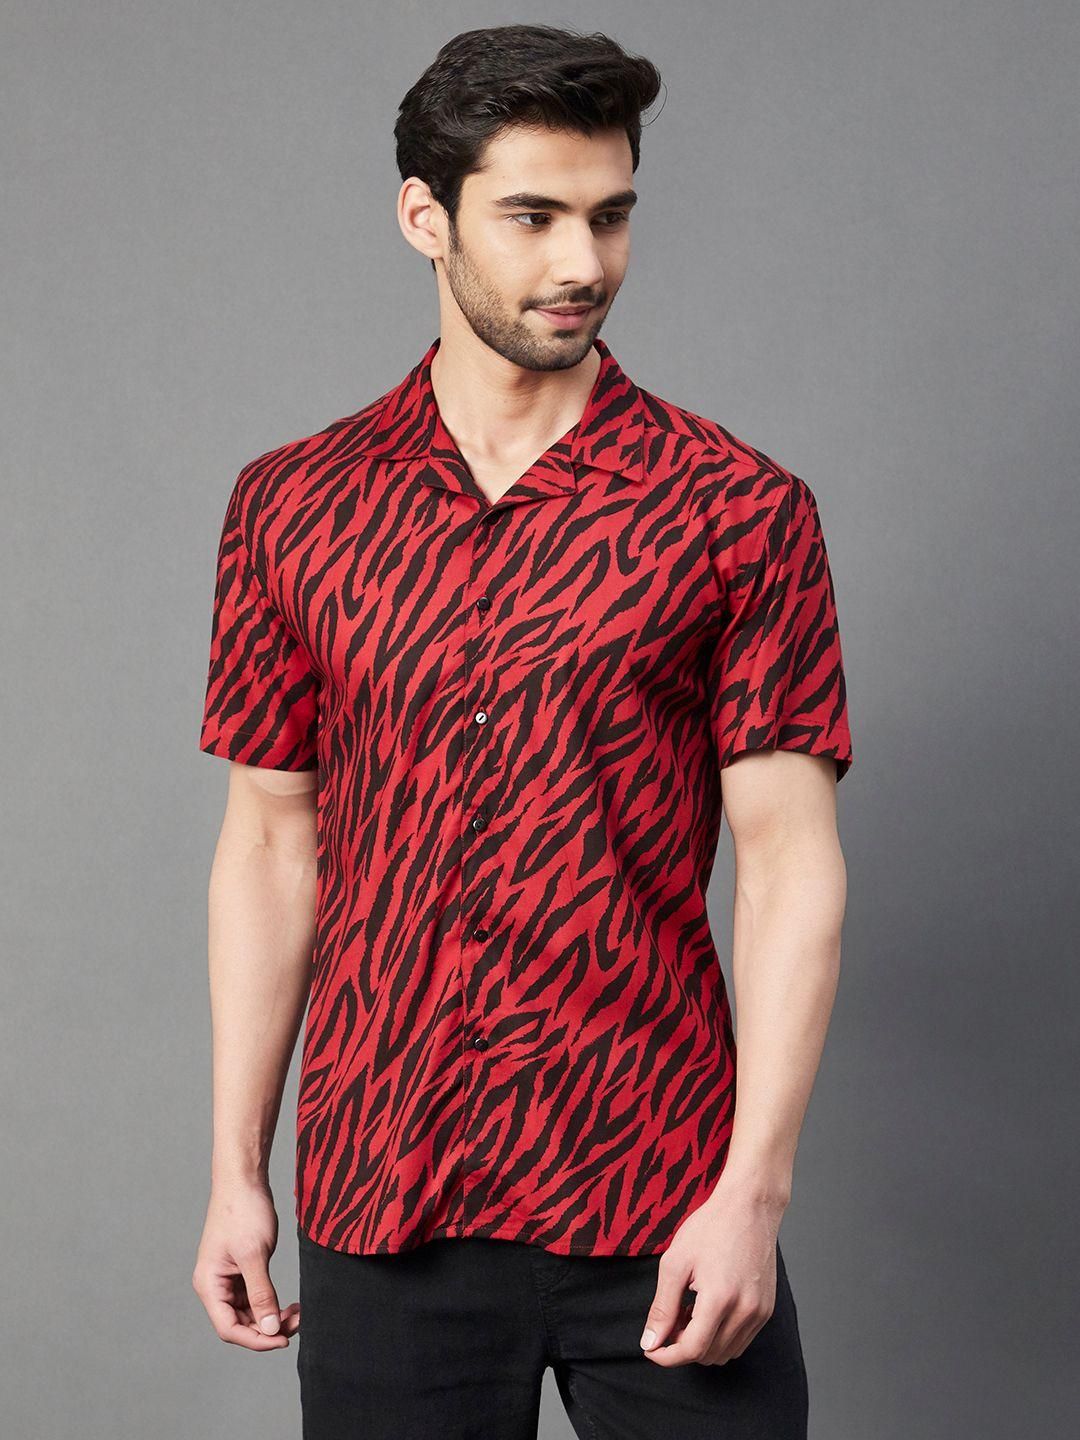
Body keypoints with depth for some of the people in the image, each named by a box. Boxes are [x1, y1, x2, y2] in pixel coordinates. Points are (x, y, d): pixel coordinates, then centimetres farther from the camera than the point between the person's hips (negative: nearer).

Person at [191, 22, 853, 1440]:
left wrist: (754, 1190, -12)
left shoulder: (741, 510, -3)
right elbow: (270, 845, 8)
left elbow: (789, 860, -5)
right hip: (382, 1213, 2)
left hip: (663, 1210, -1)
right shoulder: (292, 508, 4)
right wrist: (236, 1169, 5)